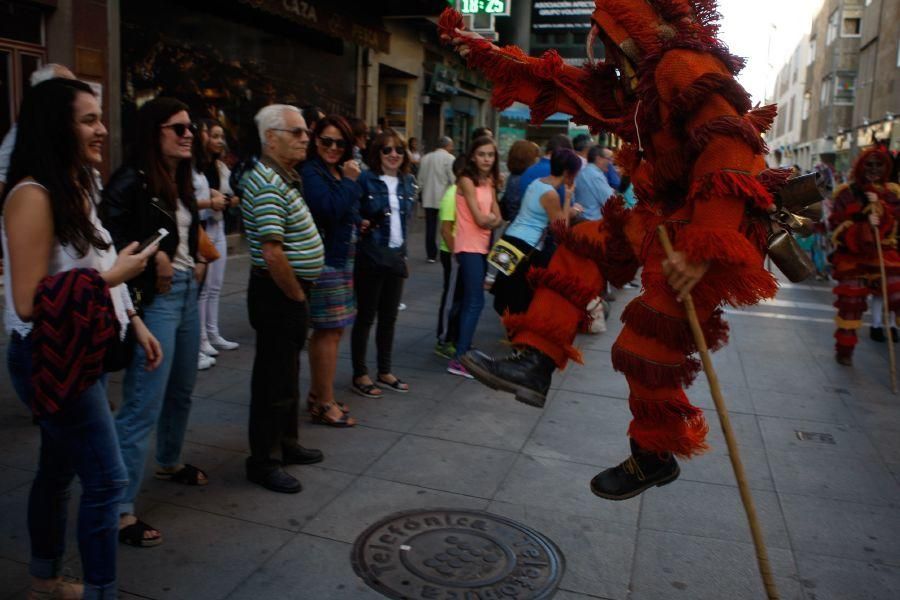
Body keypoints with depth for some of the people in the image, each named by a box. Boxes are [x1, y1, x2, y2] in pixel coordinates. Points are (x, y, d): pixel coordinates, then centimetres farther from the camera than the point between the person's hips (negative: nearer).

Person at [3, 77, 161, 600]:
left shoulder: (79, 188, 9)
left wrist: (134, 321, 12)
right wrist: (113, 276, -19)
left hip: (82, 353, 9)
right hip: (50, 359, -9)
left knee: (60, 469, 20)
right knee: (107, 480, -5)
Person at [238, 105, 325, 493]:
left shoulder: (285, 177, 12)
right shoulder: (268, 184, -20)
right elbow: (273, 254, -28)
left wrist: (299, 292, 14)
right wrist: (296, 295, -16)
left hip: (290, 291, 10)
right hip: (278, 295, -10)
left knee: (287, 370, 19)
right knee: (274, 377, 0)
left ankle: (286, 444, 34)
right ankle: (264, 462, 13)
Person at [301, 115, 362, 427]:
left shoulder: (338, 171, 15)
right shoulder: (311, 172, -12)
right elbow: (330, 209, -25)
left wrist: (358, 222, 6)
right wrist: (350, 181, -15)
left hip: (340, 258, 9)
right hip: (325, 260, -9)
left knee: (327, 331, 14)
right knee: (329, 331, -6)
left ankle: (317, 394, 25)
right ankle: (325, 404, 4)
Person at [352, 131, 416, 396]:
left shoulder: (407, 181, 9)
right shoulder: (365, 180, -11)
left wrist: (402, 249, 10)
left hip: (396, 255, 6)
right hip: (370, 257, -6)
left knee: (389, 317, 14)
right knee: (365, 317, 4)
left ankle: (385, 371, 26)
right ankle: (360, 374, 16)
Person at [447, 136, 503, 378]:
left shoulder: (489, 182, 13)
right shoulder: (467, 181, -10)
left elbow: (498, 219, 7)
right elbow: (481, 219, -15)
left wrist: (489, 220, -11)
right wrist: (492, 218, 3)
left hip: (482, 246, 8)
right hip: (469, 247, -8)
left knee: (469, 300, 13)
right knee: (475, 302, -12)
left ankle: (464, 348, 23)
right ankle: (459, 360, -12)